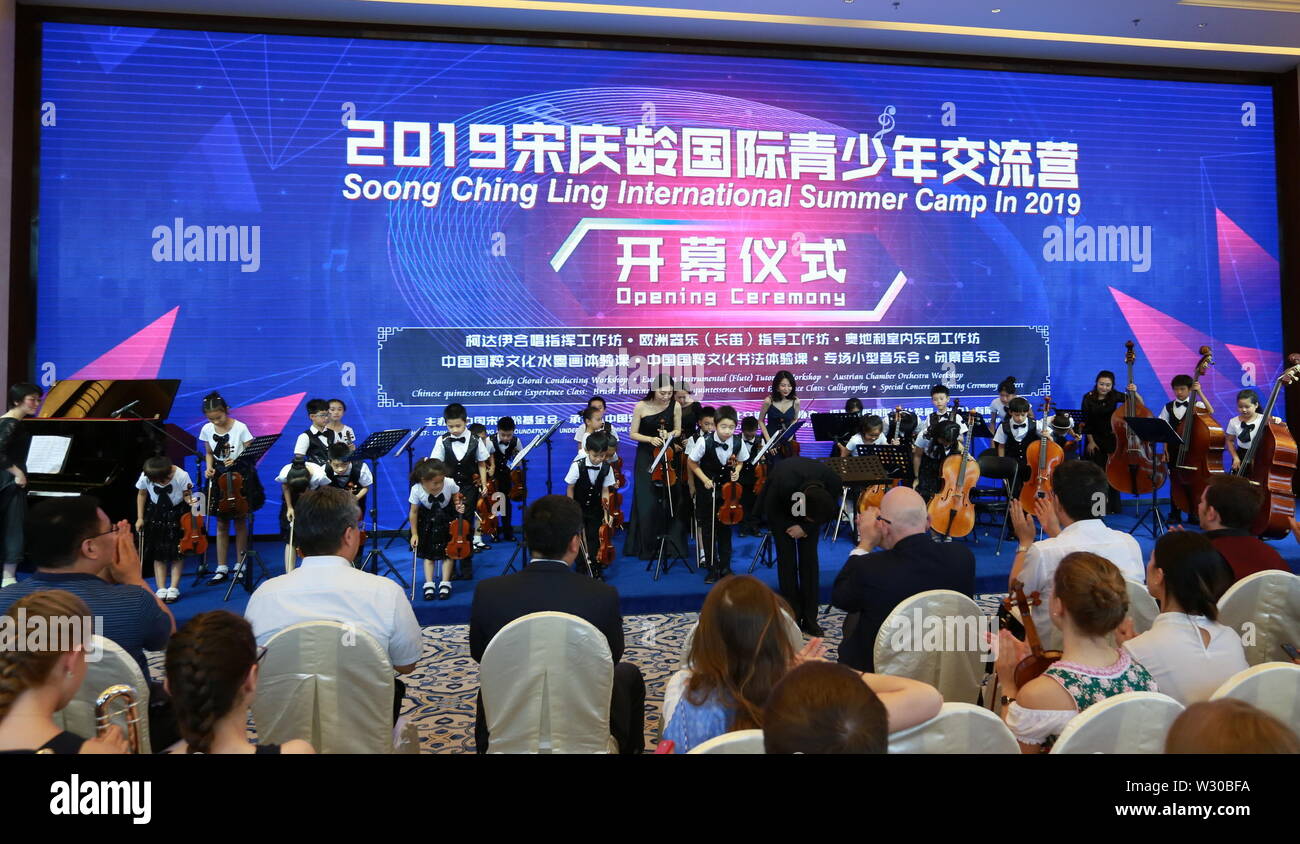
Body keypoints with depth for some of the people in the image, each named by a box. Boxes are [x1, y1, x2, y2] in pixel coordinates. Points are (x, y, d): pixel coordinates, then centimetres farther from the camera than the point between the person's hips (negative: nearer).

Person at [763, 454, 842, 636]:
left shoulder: (834, 482, -35)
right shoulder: (781, 484, -42)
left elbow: (832, 511, -13)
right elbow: (770, 510, -20)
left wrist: (805, 528, -22)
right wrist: (791, 527, -22)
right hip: (781, 507, -2)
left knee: (809, 556, -5)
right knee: (786, 557, -9)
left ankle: (810, 619, 1)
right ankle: (793, 617, 0)